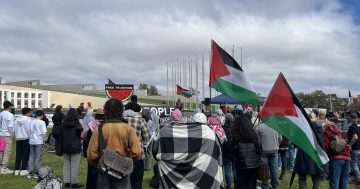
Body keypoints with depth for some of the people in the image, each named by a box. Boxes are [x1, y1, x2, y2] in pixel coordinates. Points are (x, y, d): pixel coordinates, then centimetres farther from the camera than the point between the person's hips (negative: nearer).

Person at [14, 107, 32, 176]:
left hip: (18, 138, 6)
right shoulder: (28, 120, -13)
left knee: (18, 154, 11)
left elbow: (15, 129, 11)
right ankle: (23, 170, 1)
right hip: (26, 138, -6)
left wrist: (16, 136, 20)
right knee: (25, 154, 0)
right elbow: (29, 129, -14)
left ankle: (17, 169, 14)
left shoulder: (17, 119, 8)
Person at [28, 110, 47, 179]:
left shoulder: (32, 122, 4)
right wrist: (44, 139, -1)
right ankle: (37, 173, 5)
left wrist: (31, 138, 14)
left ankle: (30, 173, 15)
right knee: (38, 157, 2)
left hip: (32, 141, 5)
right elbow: (44, 133, -15)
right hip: (39, 142, -5)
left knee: (31, 157, 11)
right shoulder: (42, 122, -9)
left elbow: (30, 131, 4)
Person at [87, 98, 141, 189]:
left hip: (104, 172, 1)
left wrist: (97, 165, 11)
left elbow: (92, 154, -9)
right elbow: (136, 153, -13)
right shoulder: (128, 129, -9)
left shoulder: (99, 130, -8)